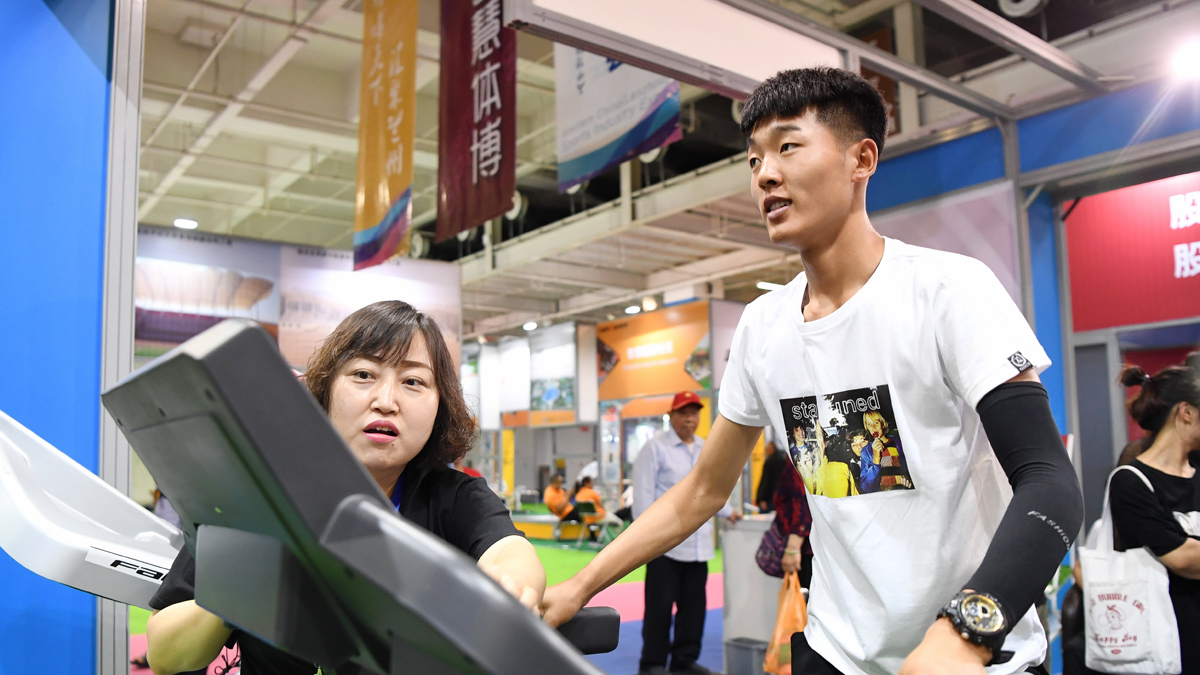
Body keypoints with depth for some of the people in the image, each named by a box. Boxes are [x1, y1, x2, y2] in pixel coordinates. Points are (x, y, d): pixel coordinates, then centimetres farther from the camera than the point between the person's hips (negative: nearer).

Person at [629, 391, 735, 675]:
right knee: (660, 606, -2)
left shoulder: (706, 449, 16)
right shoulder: (656, 447, -6)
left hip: (698, 543, 7)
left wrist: (728, 511, 20)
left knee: (694, 606, 11)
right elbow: (643, 493, -10)